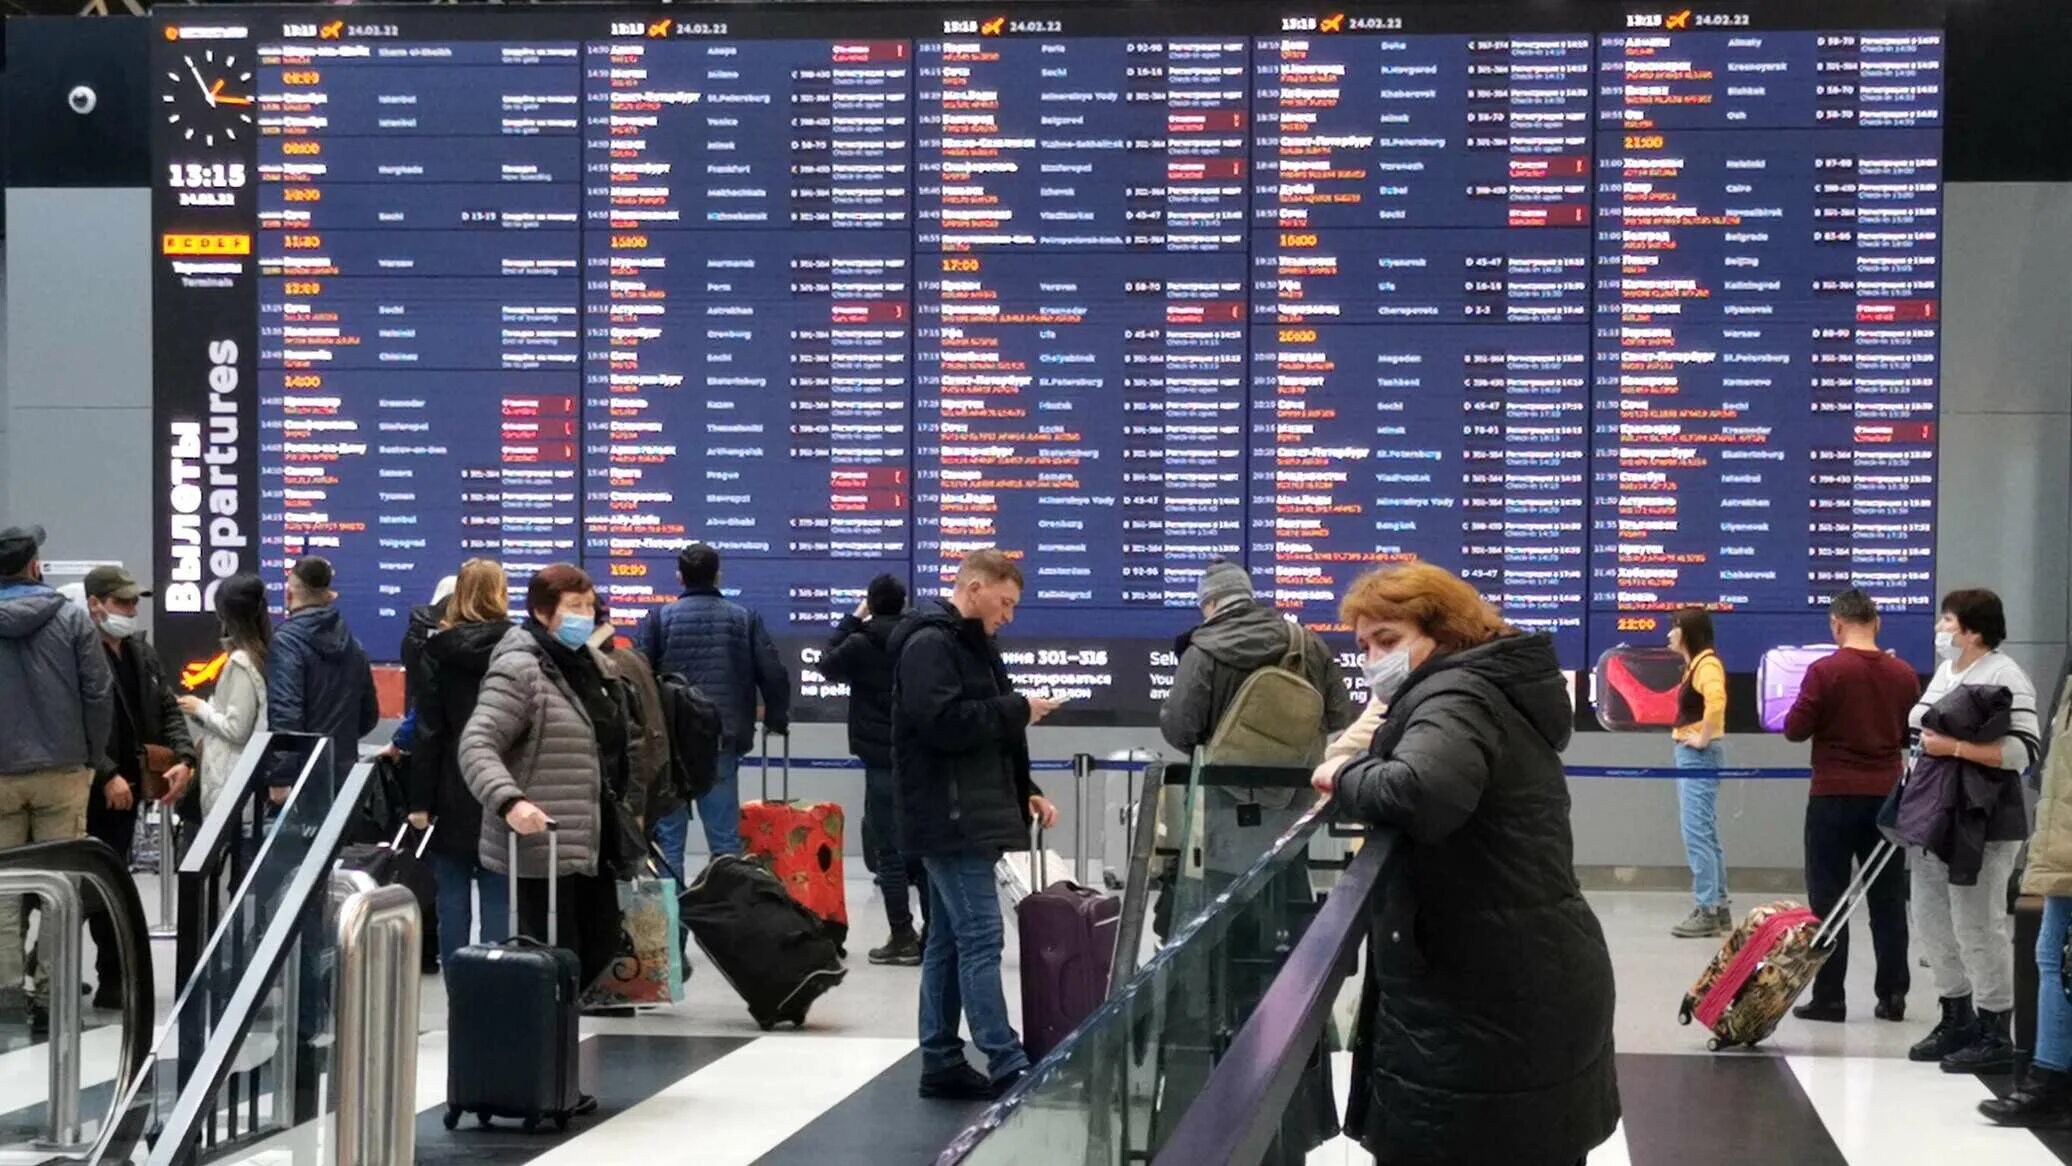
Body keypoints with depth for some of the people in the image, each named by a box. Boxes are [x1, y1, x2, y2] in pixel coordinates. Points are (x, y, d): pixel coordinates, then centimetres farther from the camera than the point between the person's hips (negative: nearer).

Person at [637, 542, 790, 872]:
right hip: (724, 742, 1)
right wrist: (778, 719, 17)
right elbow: (773, 675, 1)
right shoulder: (745, 619, 4)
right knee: (725, 836, 5)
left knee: (668, 835, 4)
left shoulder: (660, 618, -1)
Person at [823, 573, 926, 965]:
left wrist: (851, 621, 12)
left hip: (882, 759, -5)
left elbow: (828, 665, 10)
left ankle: (903, 938, -3)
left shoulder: (861, 644, -8)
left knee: (890, 850, -1)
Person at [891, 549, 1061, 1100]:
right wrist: (1017, 710, -15)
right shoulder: (929, 645, -12)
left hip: (972, 816, 10)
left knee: (948, 941, 12)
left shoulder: (972, 644, 21)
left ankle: (942, 1062, 16)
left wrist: (1025, 791, 13)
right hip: (949, 820, -10)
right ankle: (1007, 1067, -13)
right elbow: (942, 723, -24)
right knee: (980, 939, -12)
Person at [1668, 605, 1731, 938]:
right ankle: (1718, 908, 18)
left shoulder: (1707, 664, -14)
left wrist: (1704, 738, -23)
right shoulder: (1694, 664, 16)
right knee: (1705, 834, 13)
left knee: (1697, 834, -10)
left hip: (1699, 756, -10)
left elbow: (1716, 701, -32)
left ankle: (1708, 912, -8)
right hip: (1690, 756, 10)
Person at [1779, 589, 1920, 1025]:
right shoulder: (1903, 674, 2)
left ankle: (1829, 997, 2)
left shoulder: (1825, 671, -12)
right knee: (1888, 898, 11)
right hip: (1886, 796, 4)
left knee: (1828, 898, 2)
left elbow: (1795, 729, -9)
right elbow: (1913, 734, 12)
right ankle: (1893, 995, 13)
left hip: (1834, 797, -4)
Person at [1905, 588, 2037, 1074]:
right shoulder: (1944, 672, 15)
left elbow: (2024, 751, -20)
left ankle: (1995, 1037, 2)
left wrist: (1955, 747, -22)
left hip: (1983, 827, -9)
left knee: (1978, 928, -5)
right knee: (1933, 922, 13)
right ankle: (1957, 1020, 25)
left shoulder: (2004, 676, -12)